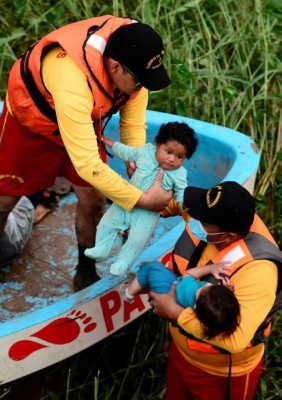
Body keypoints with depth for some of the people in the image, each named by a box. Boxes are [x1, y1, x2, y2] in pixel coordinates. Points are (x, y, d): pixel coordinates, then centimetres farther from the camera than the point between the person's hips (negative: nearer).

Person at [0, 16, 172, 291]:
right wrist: (141, 200, -40)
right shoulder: (73, 82, -47)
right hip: (31, 119, -5)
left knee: (93, 199, 4)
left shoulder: (131, 54, -27)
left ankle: (86, 274, 25)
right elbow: (86, 163, -44)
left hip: (85, 120, 5)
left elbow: (133, 120, -12)